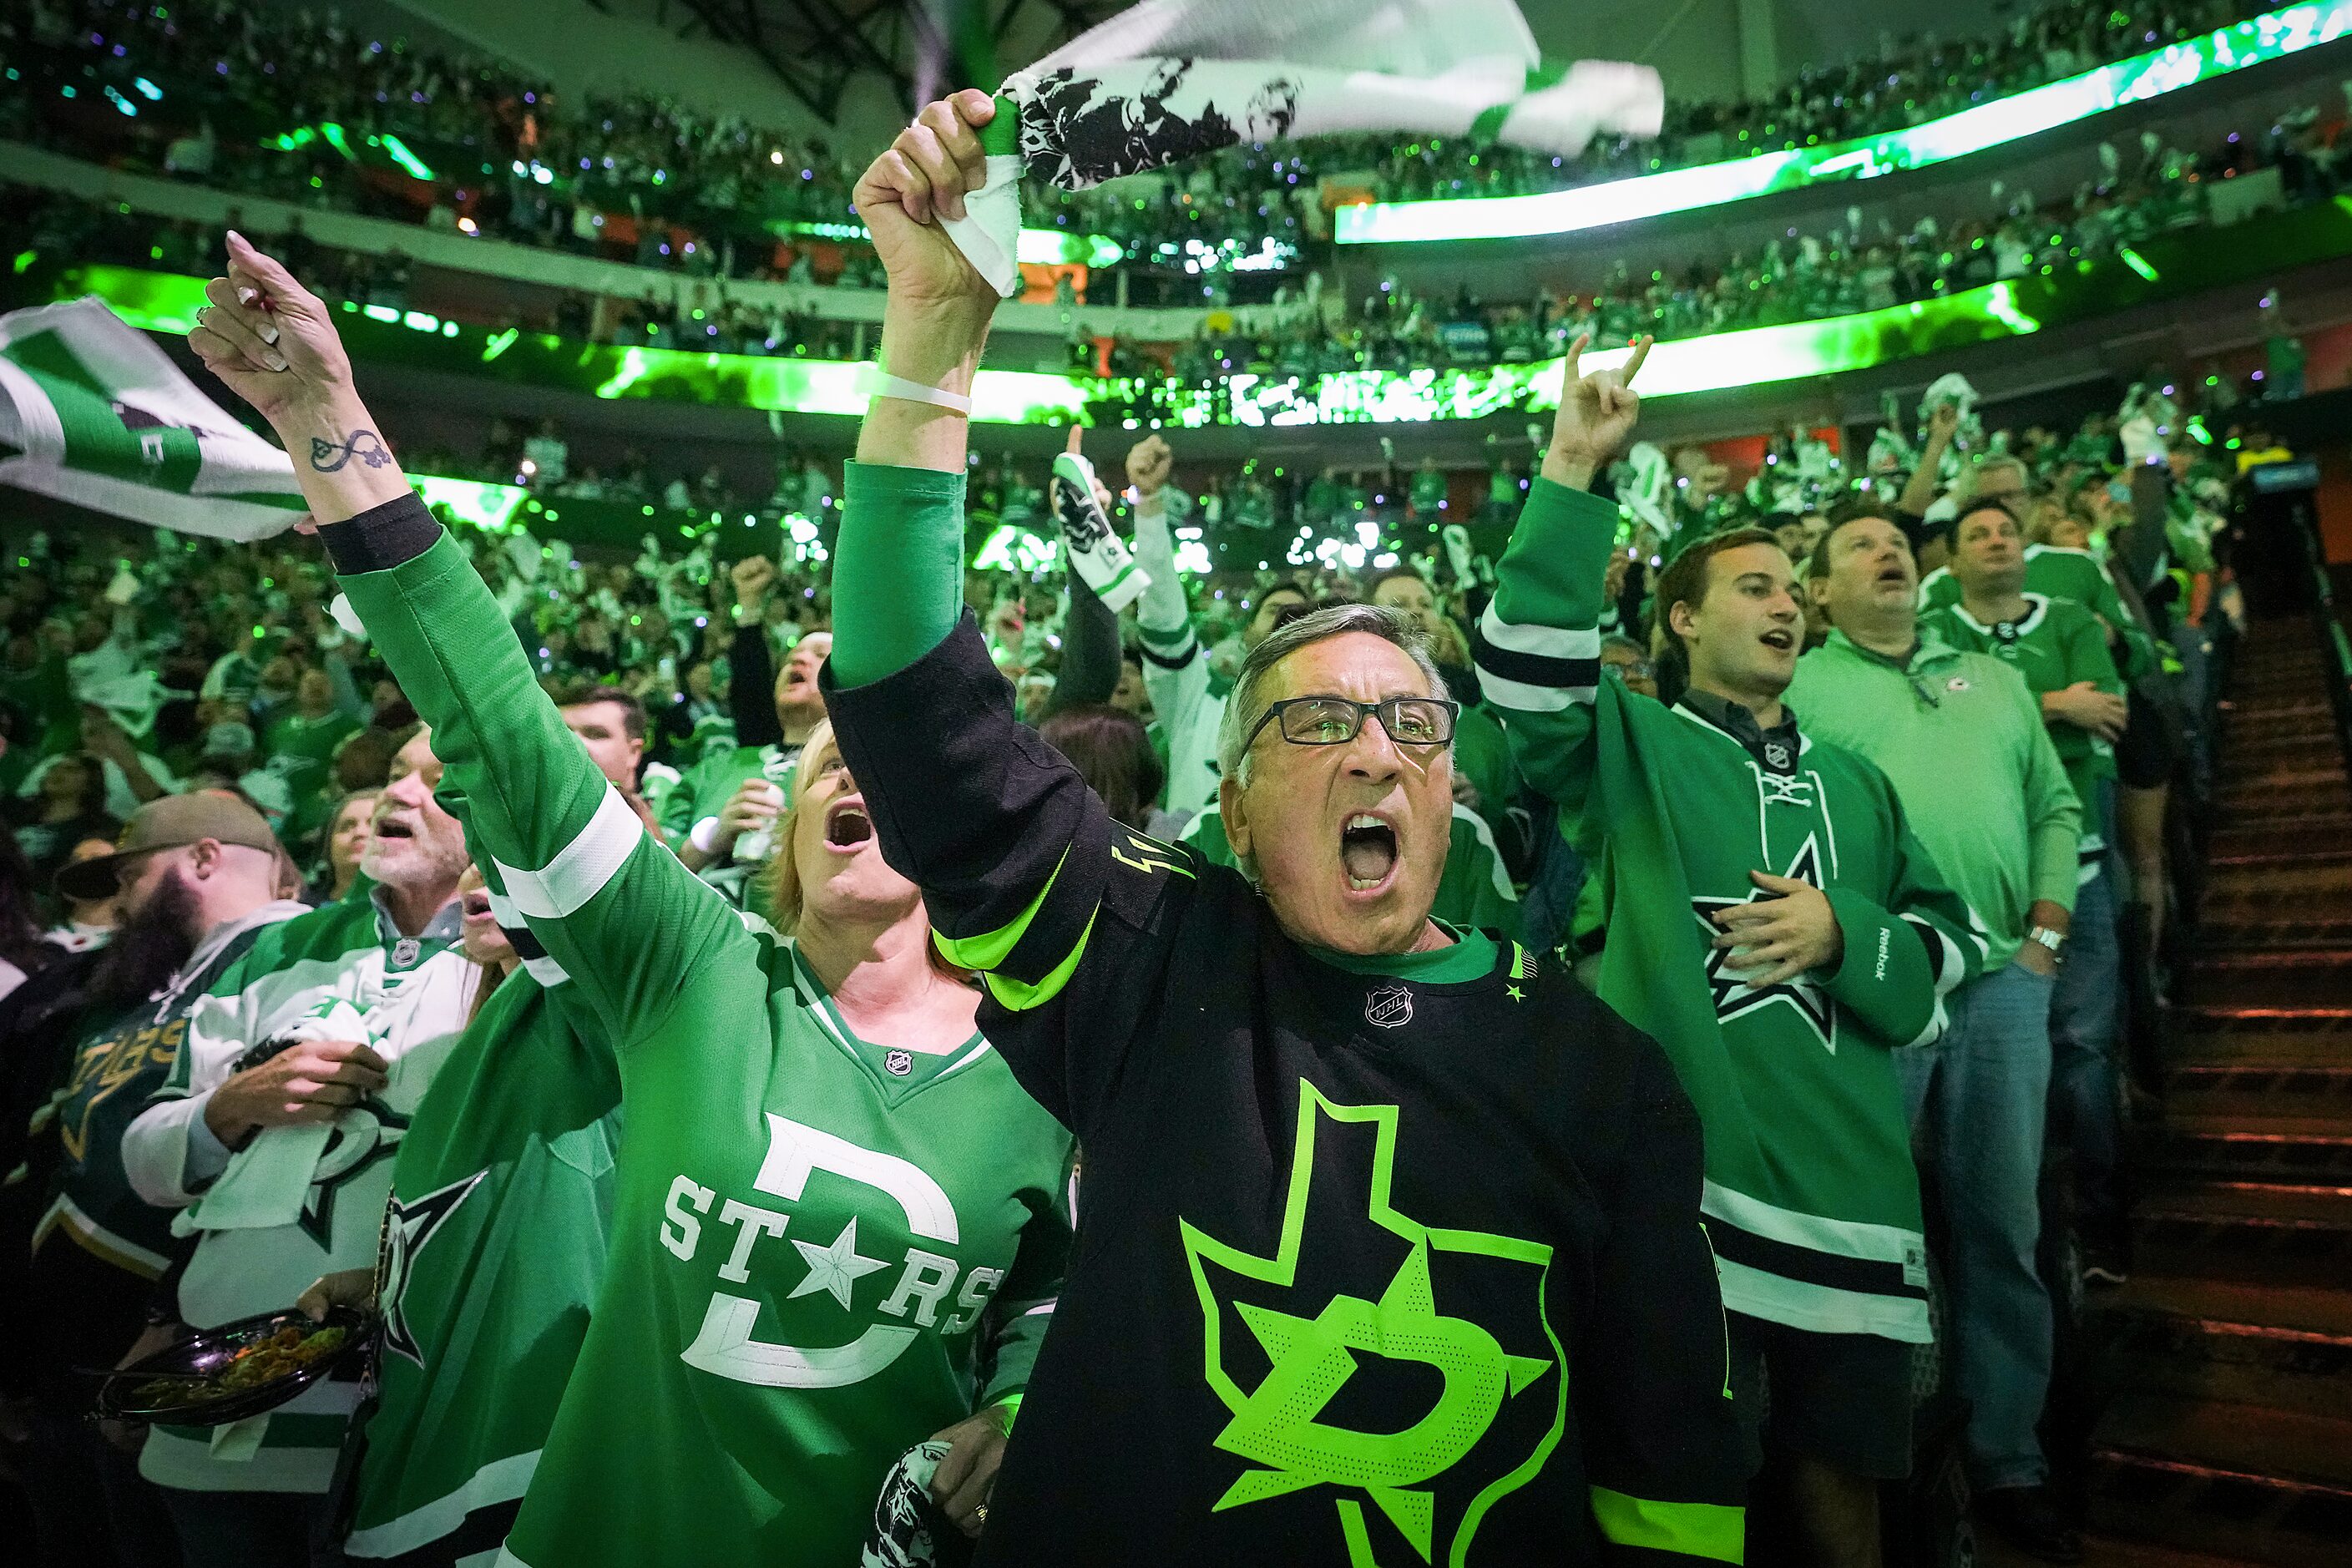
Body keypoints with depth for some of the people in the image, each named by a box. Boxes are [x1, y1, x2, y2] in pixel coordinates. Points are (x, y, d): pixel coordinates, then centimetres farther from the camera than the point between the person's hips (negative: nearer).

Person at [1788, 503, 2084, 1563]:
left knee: (2002, 1225, 11)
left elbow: (2055, 807, 16)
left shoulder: (1994, 679, 19)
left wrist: (2046, 932, 4)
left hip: (2002, 978, 4)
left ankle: (2009, 1461, 27)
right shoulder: (1796, 689, 4)